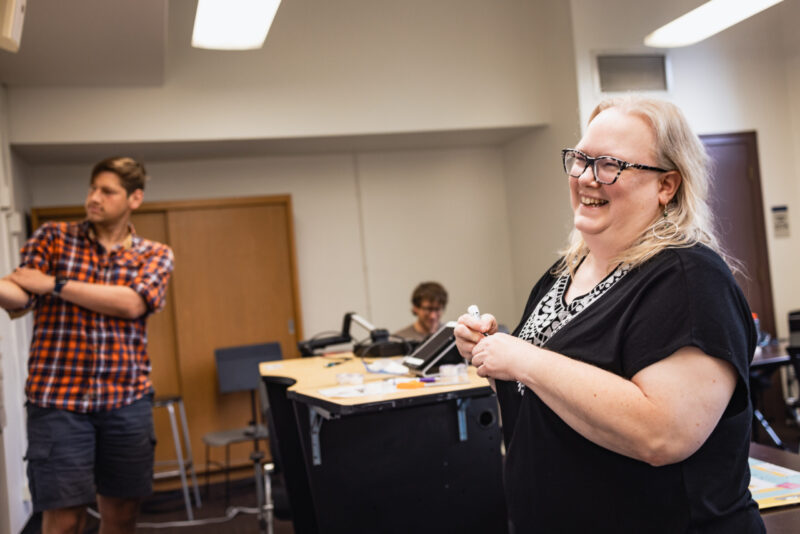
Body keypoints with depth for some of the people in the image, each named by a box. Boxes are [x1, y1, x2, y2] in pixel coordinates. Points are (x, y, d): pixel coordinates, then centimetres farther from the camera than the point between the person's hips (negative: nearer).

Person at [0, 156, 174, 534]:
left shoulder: (155, 255, 7)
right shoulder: (53, 237, 6)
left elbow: (132, 304, -11)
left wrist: (54, 283, -11)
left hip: (127, 399, 2)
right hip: (57, 398, -1)